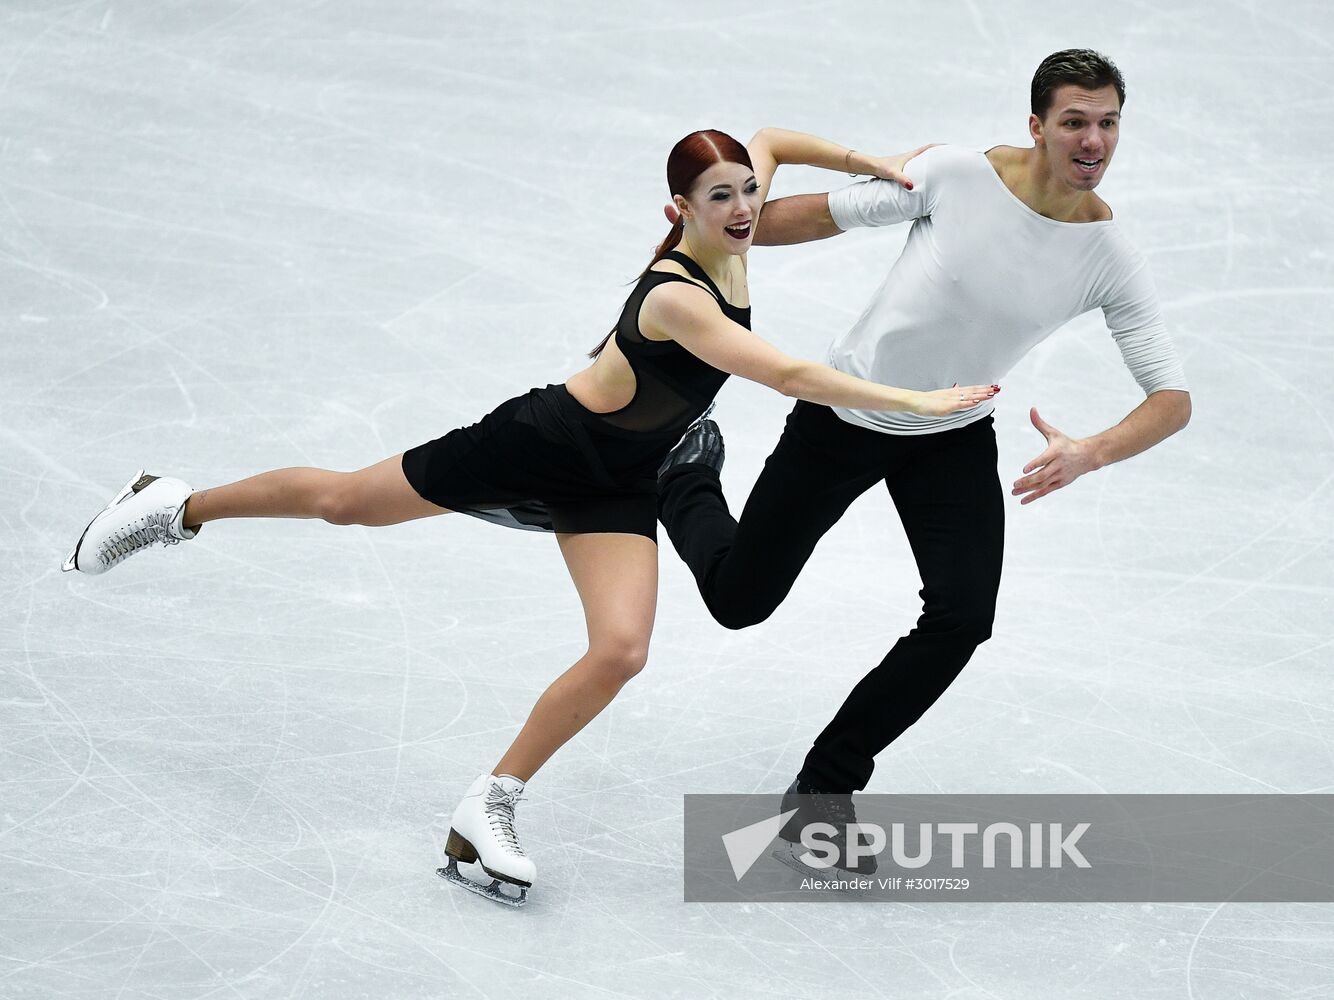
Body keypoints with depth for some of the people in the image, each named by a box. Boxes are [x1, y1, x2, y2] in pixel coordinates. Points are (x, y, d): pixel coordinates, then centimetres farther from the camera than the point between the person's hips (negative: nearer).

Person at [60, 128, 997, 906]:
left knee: (621, 651, -13)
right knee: (343, 500, 9)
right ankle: (177, 507, 34)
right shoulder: (676, 297, -31)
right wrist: (918, 403, -40)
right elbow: (790, 375, -39)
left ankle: (489, 809, -2)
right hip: (545, 444, -7)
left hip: (619, 487, 7)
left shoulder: (732, 243, -7)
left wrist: (873, 161, 4)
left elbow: (769, 140, 13)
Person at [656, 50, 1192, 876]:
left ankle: (823, 792, 1)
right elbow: (831, 214, -8)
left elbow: (1173, 398, -20)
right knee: (738, 600, 7)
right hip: (843, 415, -2)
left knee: (962, 618, -18)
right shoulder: (957, 175, -24)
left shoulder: (1110, 260, -18)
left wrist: (1091, 454, -38)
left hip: (954, 440, 2)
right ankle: (686, 468, 43)